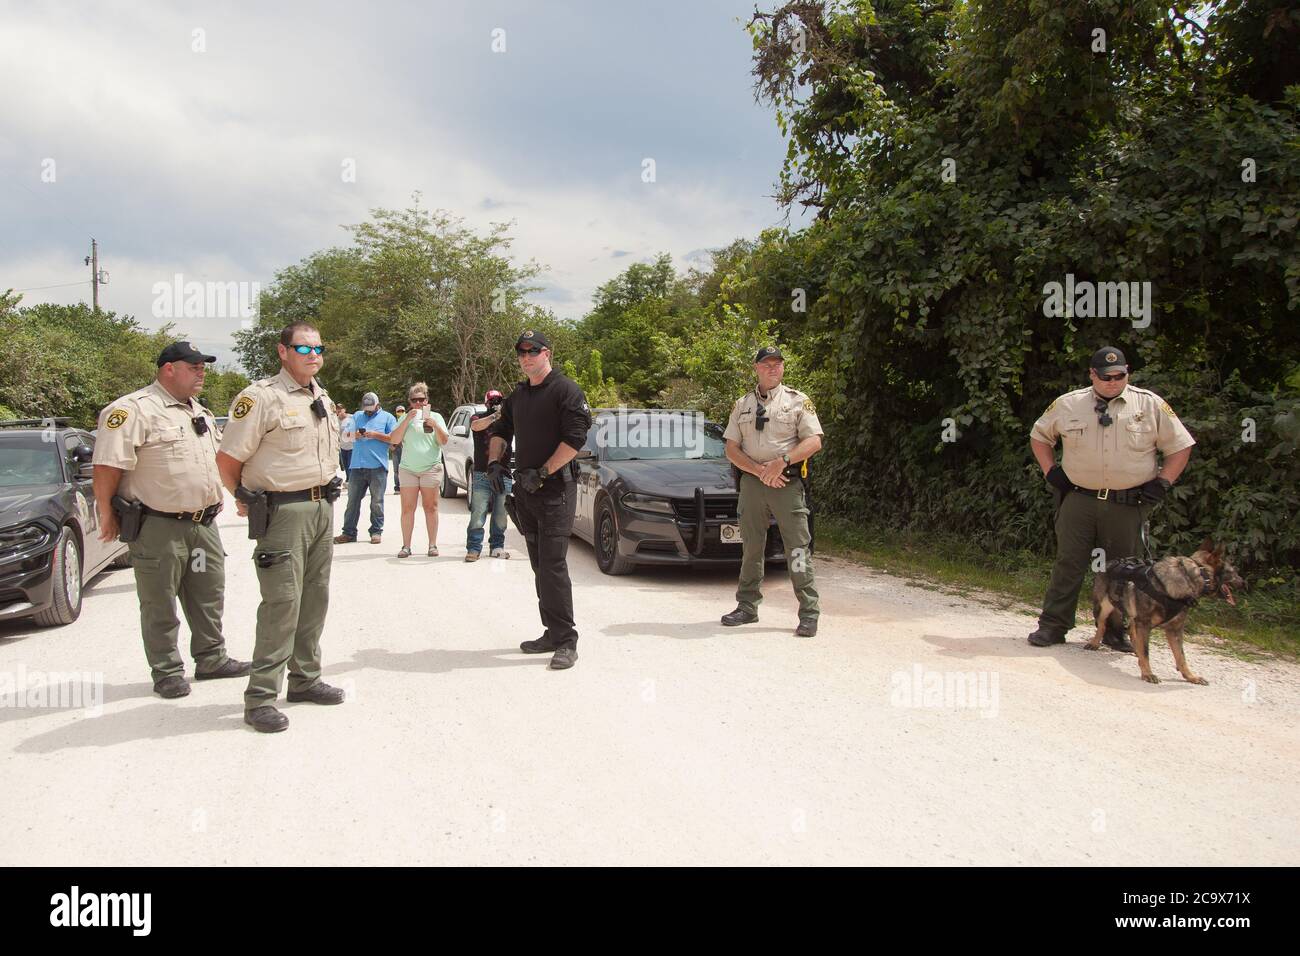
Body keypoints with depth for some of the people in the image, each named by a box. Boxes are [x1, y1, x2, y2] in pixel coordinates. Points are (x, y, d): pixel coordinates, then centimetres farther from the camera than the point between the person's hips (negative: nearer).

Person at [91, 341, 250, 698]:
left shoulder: (200, 413, 15)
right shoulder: (135, 409, -13)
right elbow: (107, 467, -17)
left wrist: (213, 501, 21)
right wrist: (107, 515, -14)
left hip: (204, 523, 8)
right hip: (159, 528, -8)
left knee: (208, 596, 15)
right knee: (159, 604, 4)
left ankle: (211, 658, 28)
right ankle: (166, 672, 13)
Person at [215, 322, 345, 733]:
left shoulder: (322, 398, 15)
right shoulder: (261, 397, -11)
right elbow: (228, 458, -11)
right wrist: (246, 499, 0)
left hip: (322, 507, 8)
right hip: (283, 510, -8)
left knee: (314, 598, 13)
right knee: (282, 602, -11)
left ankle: (305, 679, 24)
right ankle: (260, 696, -6)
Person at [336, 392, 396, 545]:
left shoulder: (387, 417, 7)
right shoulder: (357, 416, 19)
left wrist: (376, 435, -11)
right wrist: (354, 435, -4)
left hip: (377, 466, -4)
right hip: (357, 466, 4)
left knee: (377, 502, 3)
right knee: (352, 501, 4)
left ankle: (376, 532, 10)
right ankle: (349, 533, 9)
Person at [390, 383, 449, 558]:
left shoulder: (435, 417, 9)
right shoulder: (405, 418, 11)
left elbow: (443, 441, 1)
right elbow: (394, 440, 0)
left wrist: (434, 426, -16)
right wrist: (407, 420, -9)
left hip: (431, 468, -1)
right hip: (408, 469, 1)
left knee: (430, 507, 0)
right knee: (407, 508, -2)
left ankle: (432, 545, 2)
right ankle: (406, 546, 0)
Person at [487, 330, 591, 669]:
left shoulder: (565, 390, -8)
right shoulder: (518, 395, 17)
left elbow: (575, 437, -17)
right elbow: (500, 431, 27)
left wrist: (542, 472, -19)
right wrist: (494, 461, 7)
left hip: (555, 491, -8)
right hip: (526, 490, 8)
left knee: (552, 565, -13)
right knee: (540, 565, 11)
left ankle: (566, 641, -9)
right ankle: (553, 633, 18)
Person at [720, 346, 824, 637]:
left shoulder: (798, 401, 5)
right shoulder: (742, 405, 13)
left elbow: (814, 442, -4)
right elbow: (731, 449, 7)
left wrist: (781, 461, -17)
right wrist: (760, 470, -8)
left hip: (788, 482, -3)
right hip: (751, 482, 3)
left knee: (797, 547, -6)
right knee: (751, 547, 10)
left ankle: (809, 613, -4)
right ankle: (747, 607, 19)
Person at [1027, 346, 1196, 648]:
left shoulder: (1151, 405, 1)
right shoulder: (1068, 404, 3)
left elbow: (1180, 446, 8)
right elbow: (1039, 436, 18)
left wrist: (1162, 484, 0)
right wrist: (1051, 472, 7)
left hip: (1128, 505, 0)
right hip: (1078, 500, 0)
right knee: (1068, 564, 1)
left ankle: (1115, 631, 19)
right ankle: (1052, 626, 8)